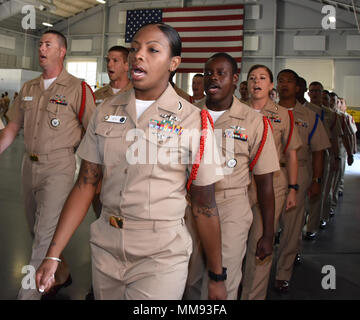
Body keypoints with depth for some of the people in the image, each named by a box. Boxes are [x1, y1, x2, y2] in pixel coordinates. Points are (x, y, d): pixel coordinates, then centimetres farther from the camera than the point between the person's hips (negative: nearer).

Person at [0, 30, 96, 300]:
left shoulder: (78, 89, -7)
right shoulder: (28, 89, 11)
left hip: (59, 167, -7)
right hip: (30, 164, 7)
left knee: (45, 234, -9)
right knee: (37, 230, 17)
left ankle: (28, 294, 1)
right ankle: (62, 274, 38)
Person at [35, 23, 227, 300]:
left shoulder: (193, 121, -9)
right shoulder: (106, 111, 2)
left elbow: (204, 204, -5)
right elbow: (86, 184, 2)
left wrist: (217, 277, 0)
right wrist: (53, 255, -2)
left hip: (161, 256, -4)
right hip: (106, 248, 4)